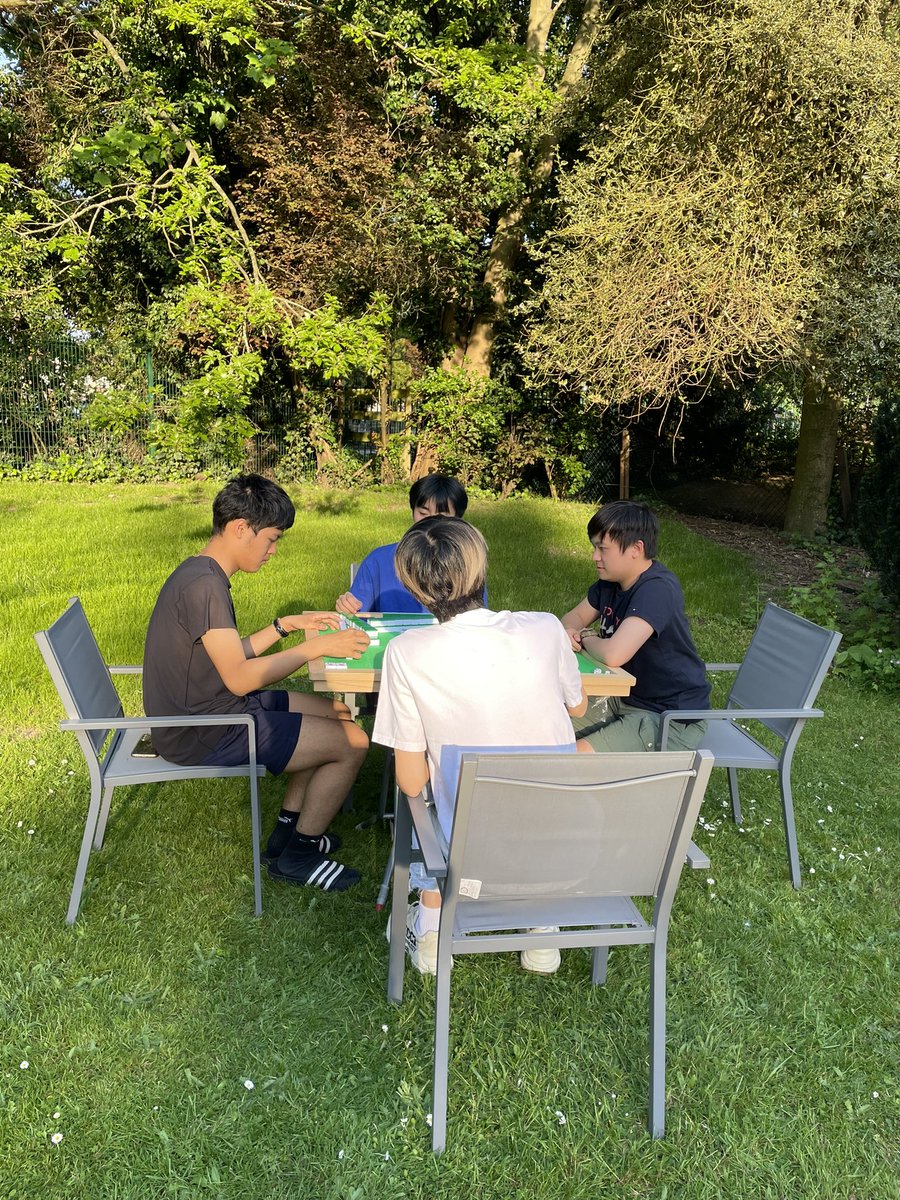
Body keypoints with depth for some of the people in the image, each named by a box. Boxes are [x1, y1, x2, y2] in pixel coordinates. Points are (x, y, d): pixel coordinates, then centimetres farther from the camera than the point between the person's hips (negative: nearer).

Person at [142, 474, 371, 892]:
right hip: (202, 736, -10)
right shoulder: (205, 584, -24)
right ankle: (297, 855, 11)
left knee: (337, 712, 16)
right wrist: (316, 647, -22)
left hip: (203, 710, 10)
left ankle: (288, 827, 22)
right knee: (352, 741, -8)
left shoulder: (200, 574, 8)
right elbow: (239, 678, -28)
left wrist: (286, 624, 6)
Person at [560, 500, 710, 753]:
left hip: (672, 718, -9)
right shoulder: (610, 580, 2)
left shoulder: (657, 590, -27)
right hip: (624, 696, 9)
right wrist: (569, 632, -9)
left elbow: (613, 654, -37)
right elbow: (575, 617, 16)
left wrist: (586, 638, -14)